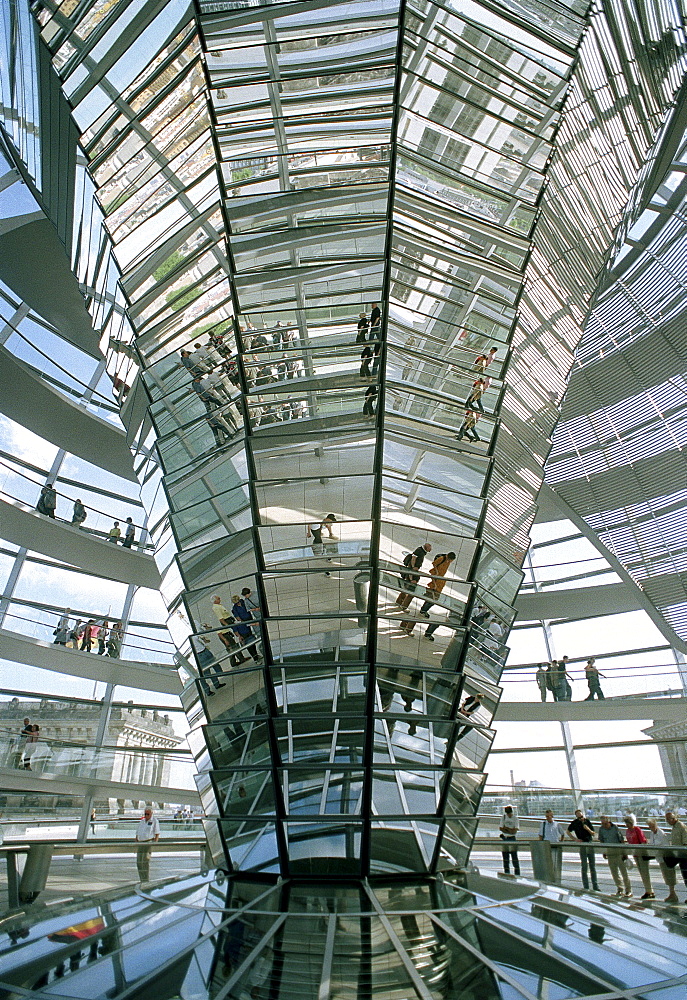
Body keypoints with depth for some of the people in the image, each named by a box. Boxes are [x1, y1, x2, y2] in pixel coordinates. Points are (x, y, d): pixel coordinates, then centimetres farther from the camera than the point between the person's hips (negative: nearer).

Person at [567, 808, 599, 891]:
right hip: (582, 845, -3)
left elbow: (593, 834, 5)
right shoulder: (575, 823, -5)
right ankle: (586, 886, 6)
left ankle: (595, 886, 17)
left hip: (590, 844, 3)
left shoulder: (587, 821, 2)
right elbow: (568, 832, 6)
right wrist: (575, 839, -5)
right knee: (584, 866, -1)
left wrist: (588, 829, -14)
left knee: (593, 866, 8)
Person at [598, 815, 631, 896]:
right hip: (610, 854, 3)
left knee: (623, 871, 0)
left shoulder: (615, 827, -12)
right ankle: (620, 889, 23)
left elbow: (621, 839, -7)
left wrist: (624, 853, -8)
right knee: (614, 873, 8)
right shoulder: (601, 829, -2)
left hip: (619, 853, -3)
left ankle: (628, 890, 11)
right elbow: (601, 841, 10)